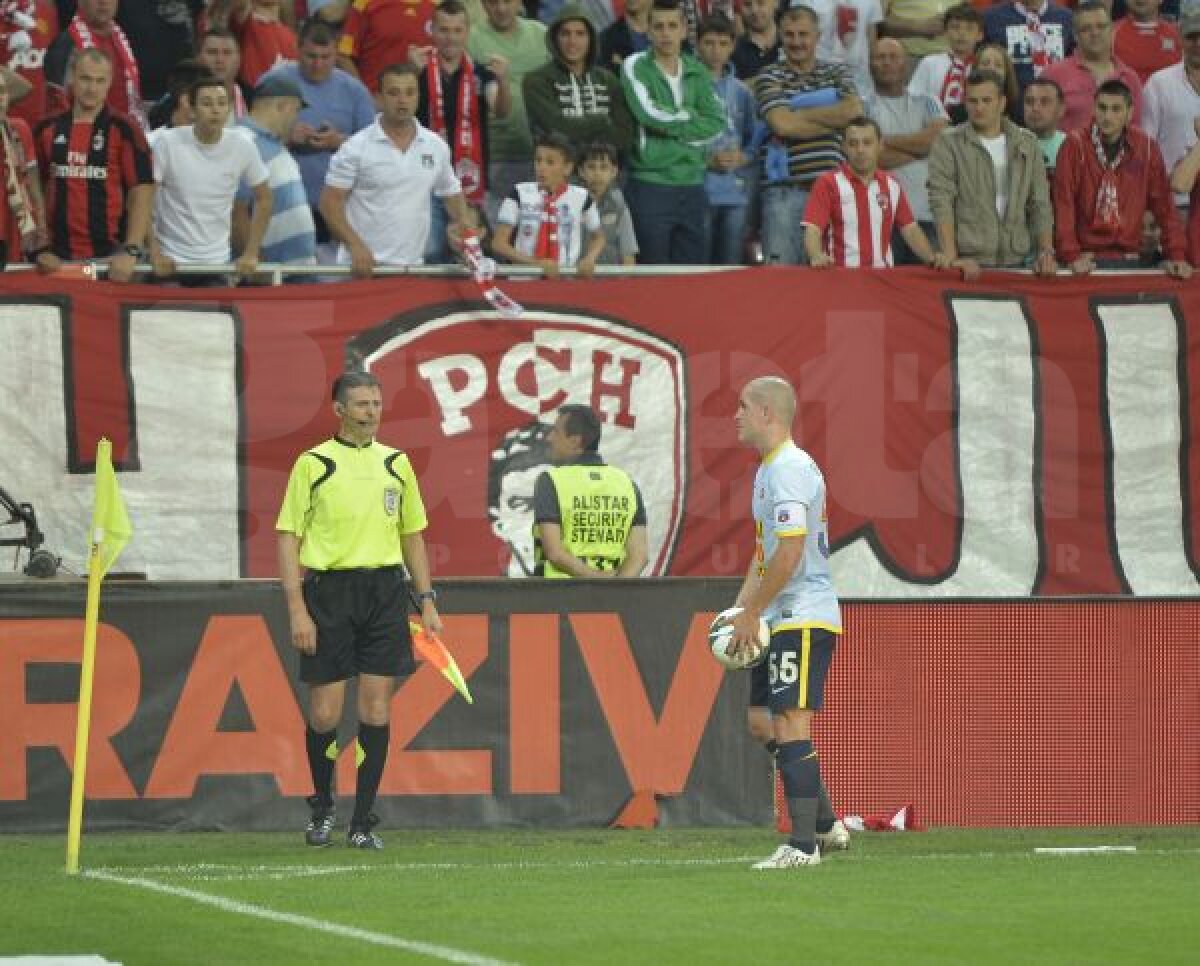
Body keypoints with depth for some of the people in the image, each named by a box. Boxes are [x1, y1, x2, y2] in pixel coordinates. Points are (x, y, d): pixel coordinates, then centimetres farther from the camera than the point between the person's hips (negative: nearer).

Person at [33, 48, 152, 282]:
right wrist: (40, 249, 2)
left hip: (112, 259, -3)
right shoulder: (47, 130, 7)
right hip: (59, 258, 3)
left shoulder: (124, 131, -2)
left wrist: (131, 251, -15)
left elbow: (142, 193, -6)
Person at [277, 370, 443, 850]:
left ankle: (363, 822, 4)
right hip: (329, 591, -3)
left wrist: (427, 601, 12)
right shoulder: (313, 464, -1)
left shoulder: (396, 463, 12)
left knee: (376, 710, -2)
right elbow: (289, 538, -2)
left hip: (385, 590, 3)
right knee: (324, 715, -3)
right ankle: (322, 807, 21)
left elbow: (413, 536, 19)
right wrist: (297, 609, -11)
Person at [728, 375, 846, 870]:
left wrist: (751, 614, -17)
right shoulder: (768, 469, 17)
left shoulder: (790, 469, -16)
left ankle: (803, 845, -9)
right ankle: (826, 825, 18)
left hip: (803, 618, -11)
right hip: (781, 620, 11)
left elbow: (788, 555, -23)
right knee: (762, 721, 12)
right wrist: (740, 607, 14)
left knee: (789, 725, -11)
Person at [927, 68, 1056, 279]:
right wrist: (951, 259, -18)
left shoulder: (1027, 143, 12)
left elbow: (1040, 206, 13)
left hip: (1016, 262, 3)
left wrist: (1046, 252, 0)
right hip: (970, 263, -3)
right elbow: (941, 204, -8)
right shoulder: (948, 142, 1)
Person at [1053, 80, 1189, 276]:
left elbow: (1163, 205, 5)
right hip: (1088, 259, -2)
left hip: (1129, 258, 2)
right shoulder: (1076, 145, -5)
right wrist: (1071, 256, -16)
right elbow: (1063, 203, -8)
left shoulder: (1146, 147, 2)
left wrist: (1177, 255, -3)